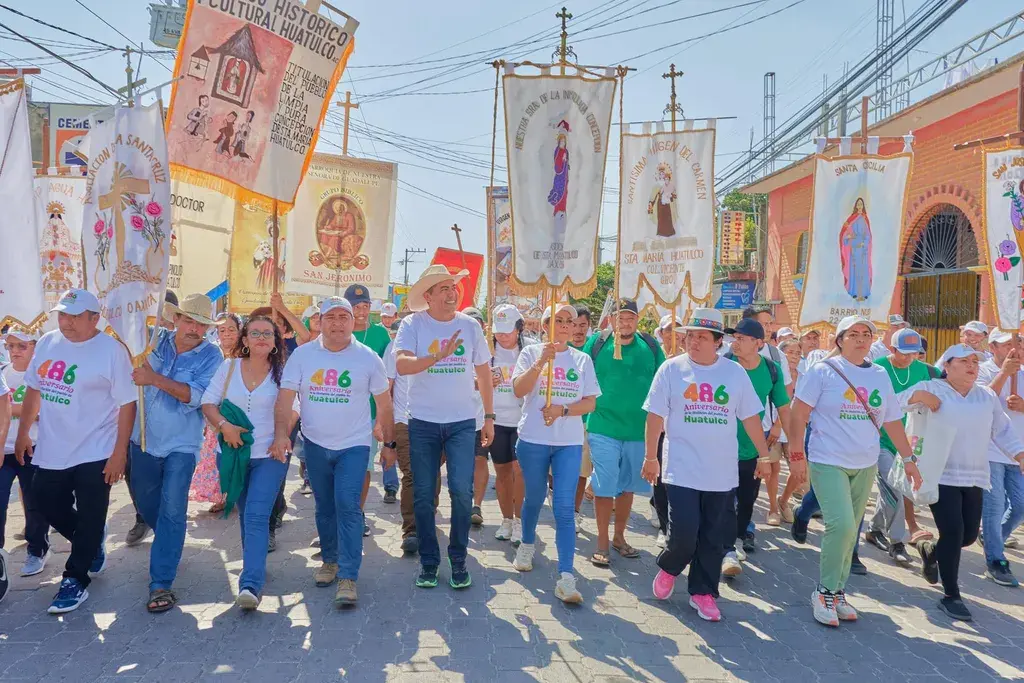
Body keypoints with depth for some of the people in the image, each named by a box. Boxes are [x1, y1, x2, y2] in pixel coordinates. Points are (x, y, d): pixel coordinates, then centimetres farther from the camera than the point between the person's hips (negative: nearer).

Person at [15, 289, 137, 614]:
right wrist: (23, 433, 15)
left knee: (89, 519, 4)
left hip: (95, 453, -6)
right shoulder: (47, 343, 3)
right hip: (51, 451, 6)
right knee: (51, 508, 17)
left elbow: (127, 404, -15)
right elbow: (34, 388, 15)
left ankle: (75, 581, 18)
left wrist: (119, 453, -17)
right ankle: (92, 544, 42)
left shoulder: (111, 350, -16)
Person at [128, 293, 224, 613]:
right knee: (146, 504, 19)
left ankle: (161, 584, -1)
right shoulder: (156, 340, -1)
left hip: (181, 445, -4)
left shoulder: (211, 355, -12)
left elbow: (197, 397, -22)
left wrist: (155, 379, -28)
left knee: (172, 511, -9)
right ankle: (169, 545, 47)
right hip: (144, 439, 4)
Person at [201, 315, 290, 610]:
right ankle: (255, 566, 32)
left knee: (256, 516, -14)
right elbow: (208, 402, 3)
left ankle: (251, 585, -19)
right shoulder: (229, 366, 4)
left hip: (269, 455, -3)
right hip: (235, 454, 3)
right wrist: (224, 426, -14)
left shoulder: (282, 372, -1)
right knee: (246, 516, 14)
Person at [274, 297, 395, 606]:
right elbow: (286, 396, -6)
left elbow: (384, 403, 1)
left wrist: (389, 444, 3)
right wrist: (281, 432, -22)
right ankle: (330, 560, 35)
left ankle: (348, 577, -7)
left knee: (347, 506, -12)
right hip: (315, 444, 3)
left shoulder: (368, 357, -5)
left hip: (354, 445, -2)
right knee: (324, 507, 15)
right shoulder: (302, 355, -2)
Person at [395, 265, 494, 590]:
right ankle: (428, 561, 22)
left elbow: (483, 372, 10)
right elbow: (402, 365, -19)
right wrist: (439, 356, -32)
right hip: (423, 422, -1)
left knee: (462, 490, -6)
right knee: (423, 495, 7)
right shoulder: (413, 324, -4)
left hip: (462, 422, 1)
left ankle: (458, 559, 13)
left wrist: (489, 417, 9)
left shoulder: (470, 325, 3)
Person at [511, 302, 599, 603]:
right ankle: (527, 546, 43)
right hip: (533, 440, 0)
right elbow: (518, 390, -12)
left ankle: (566, 577, -8)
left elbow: (590, 403, 2)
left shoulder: (582, 360, 6)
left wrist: (563, 410, -15)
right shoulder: (531, 353, 1)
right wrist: (542, 361, -22)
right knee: (534, 498, 16)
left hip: (569, 443, 1)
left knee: (564, 507, -7)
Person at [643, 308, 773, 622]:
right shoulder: (671, 369, -3)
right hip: (682, 470, -2)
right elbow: (655, 416, 0)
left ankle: (703, 592, 27)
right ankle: (668, 568, 26)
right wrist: (650, 457, 0)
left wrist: (764, 455, 8)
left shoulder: (735, 372, 3)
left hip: (723, 473, 3)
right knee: (684, 534, -6)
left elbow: (750, 417, 9)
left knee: (714, 539, 8)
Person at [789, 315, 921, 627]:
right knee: (841, 525, -17)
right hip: (828, 462, -5)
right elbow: (799, 413, -7)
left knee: (849, 531, 11)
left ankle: (837, 592, 26)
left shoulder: (880, 376, 9)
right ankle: (825, 592, 2)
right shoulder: (823, 371, -6)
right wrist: (796, 453, -11)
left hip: (865, 465, 5)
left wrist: (909, 459, 13)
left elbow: (892, 421, 14)